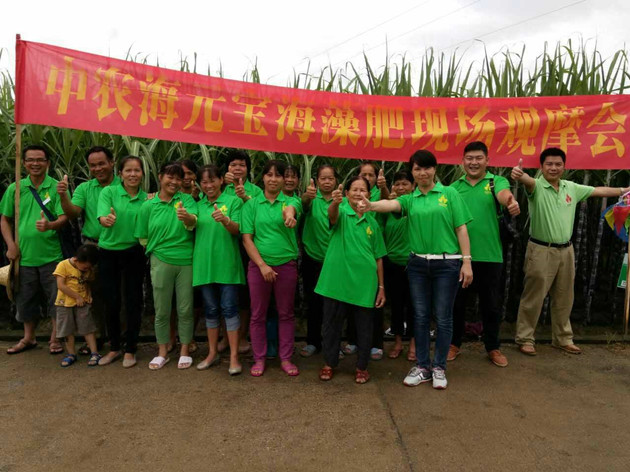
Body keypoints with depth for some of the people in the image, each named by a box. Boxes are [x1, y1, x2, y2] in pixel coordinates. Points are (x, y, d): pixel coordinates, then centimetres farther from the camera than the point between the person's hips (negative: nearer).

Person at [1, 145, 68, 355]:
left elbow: (64, 217, -10)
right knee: (25, 298, 15)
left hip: (51, 255, -3)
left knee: (55, 297, 5)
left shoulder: (57, 187, -3)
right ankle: (28, 337, 33)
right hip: (24, 255, 3)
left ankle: (55, 338, 22)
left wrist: (50, 225, -31)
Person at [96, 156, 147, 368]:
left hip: (134, 253, 0)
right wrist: (107, 220, -40)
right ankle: (114, 347, 26)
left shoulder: (146, 198, 0)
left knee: (133, 301, 4)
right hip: (109, 252, 0)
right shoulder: (109, 192, -4)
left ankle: (130, 349, 19)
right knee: (111, 301, 8)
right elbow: (102, 217, -19)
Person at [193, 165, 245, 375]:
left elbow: (236, 230, -10)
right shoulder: (198, 205, 12)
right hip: (204, 263, 4)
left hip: (227, 262, -4)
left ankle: (234, 356, 6)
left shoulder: (233, 201, 0)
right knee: (210, 310, 12)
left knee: (229, 308, -2)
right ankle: (212, 353, 25)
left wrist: (225, 220, -30)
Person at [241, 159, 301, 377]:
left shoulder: (290, 201, 2)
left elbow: (292, 208, -25)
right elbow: (247, 238, -2)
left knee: (286, 313, 10)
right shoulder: (252, 204, 2)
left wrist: (290, 214, -50)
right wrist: (262, 265, -11)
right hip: (258, 265, 0)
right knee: (258, 315, 8)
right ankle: (259, 359, 23)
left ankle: (286, 358, 23)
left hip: (287, 265, 0)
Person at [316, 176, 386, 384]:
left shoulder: (372, 222, 9)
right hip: (337, 280, -2)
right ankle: (329, 363, 28)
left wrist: (381, 287, 7)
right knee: (332, 324, 9)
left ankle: (362, 367, 28)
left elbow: (378, 257, 11)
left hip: (365, 283, 3)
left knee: (364, 327, 10)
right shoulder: (341, 212, -1)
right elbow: (332, 215, -29)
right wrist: (335, 202, -52)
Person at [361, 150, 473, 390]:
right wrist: (372, 205, -38)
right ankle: (423, 366, 24)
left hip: (447, 263, -2)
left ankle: (439, 367, 22)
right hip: (418, 264, 3)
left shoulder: (449, 193, 0)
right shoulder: (410, 199, 6)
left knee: (443, 317, 6)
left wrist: (466, 261, -7)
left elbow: (461, 229, -2)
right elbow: (391, 204, -16)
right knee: (420, 316, 10)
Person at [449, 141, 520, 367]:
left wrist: (512, 201, -47)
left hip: (489, 256, -1)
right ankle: (454, 344, 31)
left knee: (491, 305, 11)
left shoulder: (496, 181, -1)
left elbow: (504, 194, -24)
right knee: (456, 302, 12)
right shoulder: (453, 187, 6)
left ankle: (493, 347, 30)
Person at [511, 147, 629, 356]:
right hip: (541, 250, -6)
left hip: (566, 250, 6)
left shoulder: (572, 188, 8)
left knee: (564, 299, 16)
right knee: (533, 298, 1)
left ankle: (563, 339, 30)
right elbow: (528, 180, -35)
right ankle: (525, 339, 12)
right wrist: (519, 174, -58)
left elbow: (599, 191, 21)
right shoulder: (537, 186, -12)